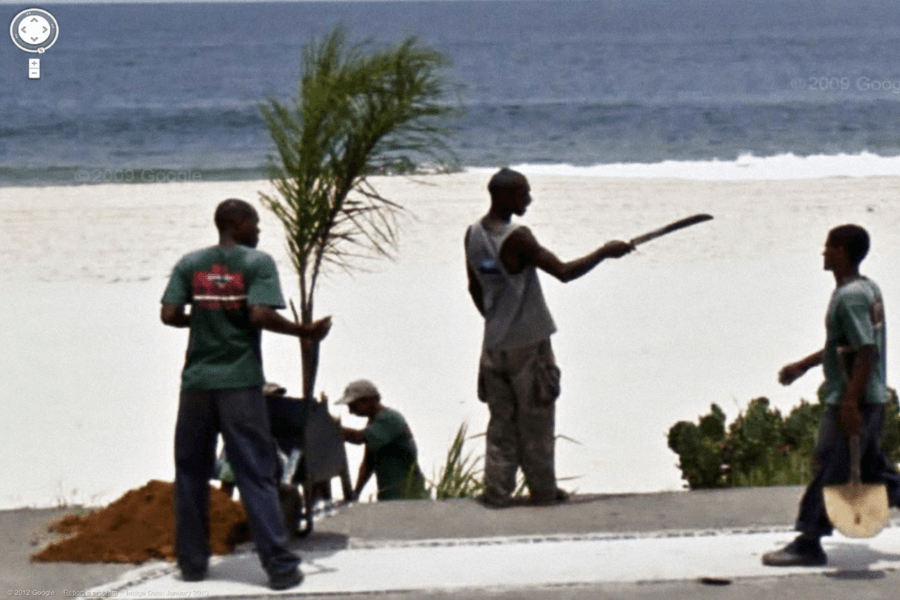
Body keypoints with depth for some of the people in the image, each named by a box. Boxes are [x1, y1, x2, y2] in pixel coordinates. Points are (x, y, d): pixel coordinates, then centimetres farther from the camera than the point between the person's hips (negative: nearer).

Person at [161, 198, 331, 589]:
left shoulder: (190, 264, 8)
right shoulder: (258, 263, -3)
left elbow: (169, 315, 0)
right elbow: (261, 315, -16)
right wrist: (305, 332, -4)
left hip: (196, 382, 3)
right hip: (240, 382, -3)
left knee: (191, 473, 13)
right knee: (256, 476, -3)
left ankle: (192, 561, 16)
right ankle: (279, 565, -5)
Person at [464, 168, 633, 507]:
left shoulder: (473, 235, 5)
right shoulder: (516, 238, -19)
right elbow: (564, 272, -20)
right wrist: (605, 252, -10)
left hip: (494, 345, 6)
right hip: (528, 344, -6)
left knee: (501, 421, 10)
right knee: (535, 421, 4)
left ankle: (496, 492, 6)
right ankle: (543, 492, 11)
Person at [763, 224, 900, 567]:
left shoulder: (849, 297, -18)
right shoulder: (868, 289, 13)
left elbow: (867, 351, -25)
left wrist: (850, 403, -26)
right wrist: (803, 366, 29)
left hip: (851, 400, -10)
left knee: (828, 468, -5)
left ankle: (809, 543, -2)